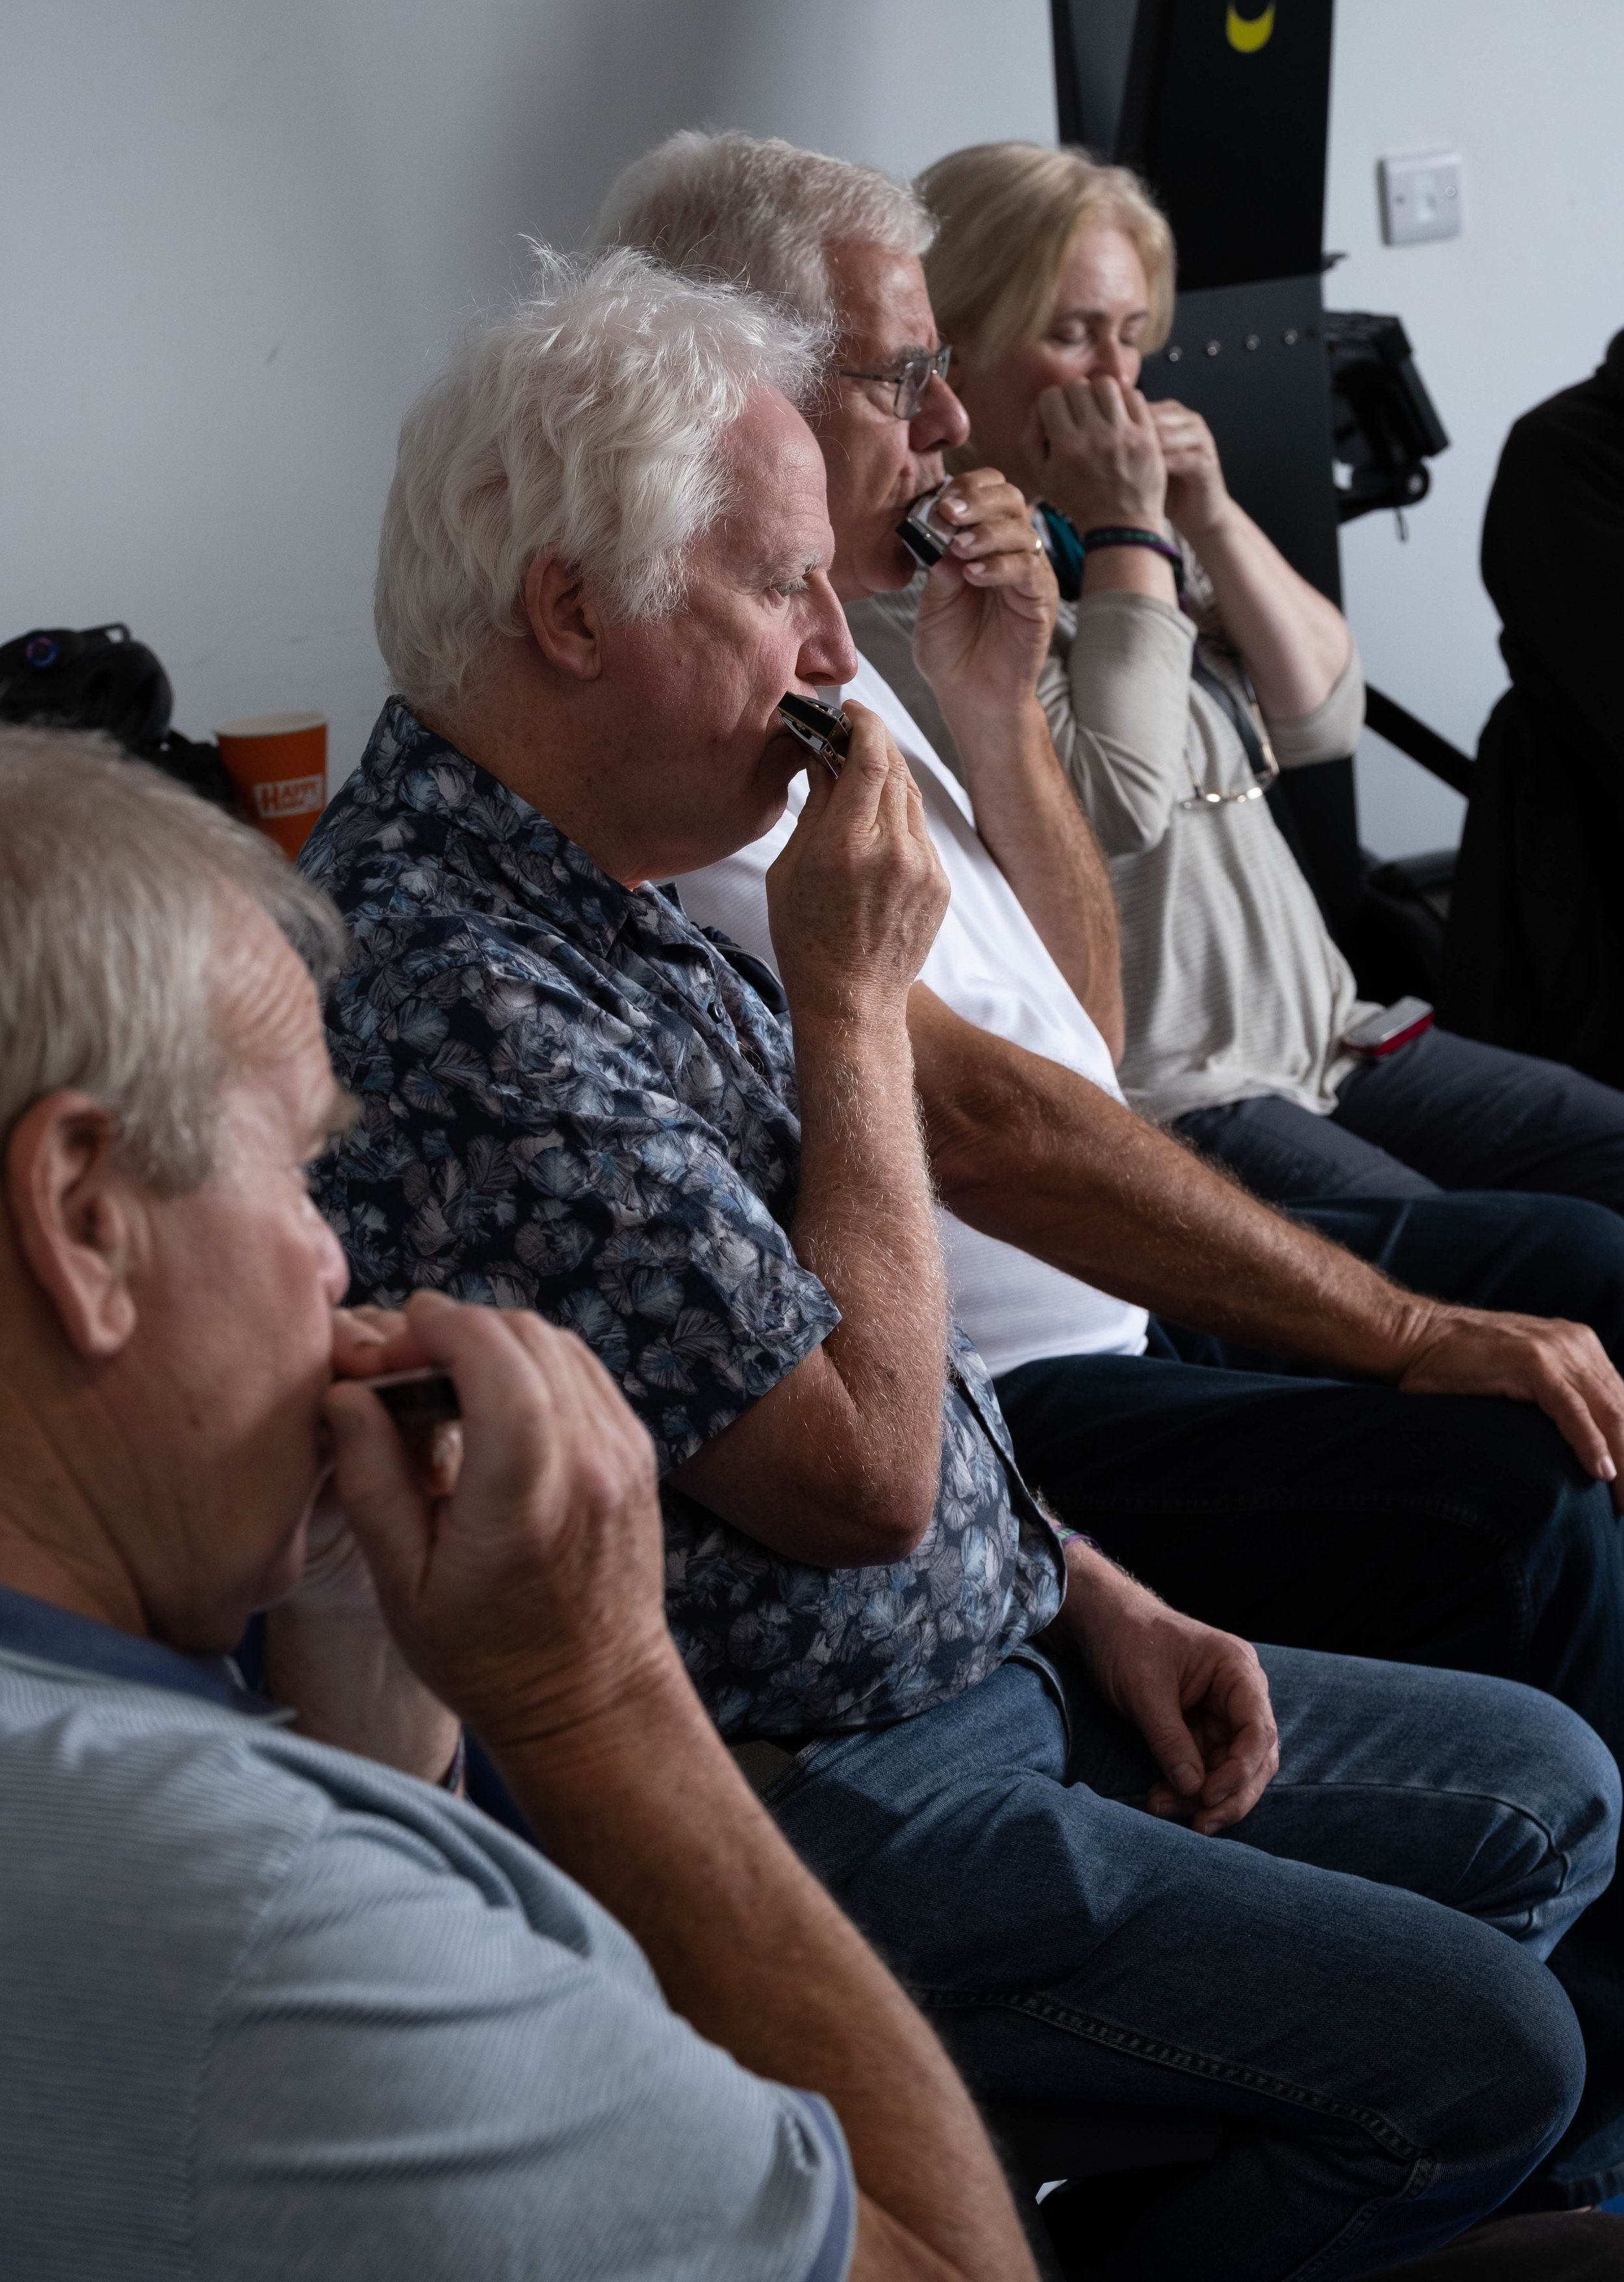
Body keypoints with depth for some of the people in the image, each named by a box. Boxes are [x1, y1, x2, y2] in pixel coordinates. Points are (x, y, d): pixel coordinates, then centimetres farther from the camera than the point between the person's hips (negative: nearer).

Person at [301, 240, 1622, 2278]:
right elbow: (865, 1473, -26)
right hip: (823, 1798, -10)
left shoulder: (595, 898, 7)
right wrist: (855, 1002, -19)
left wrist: (1096, 1598, 8)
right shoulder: (458, 1008, -28)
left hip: (997, 1660, 10)